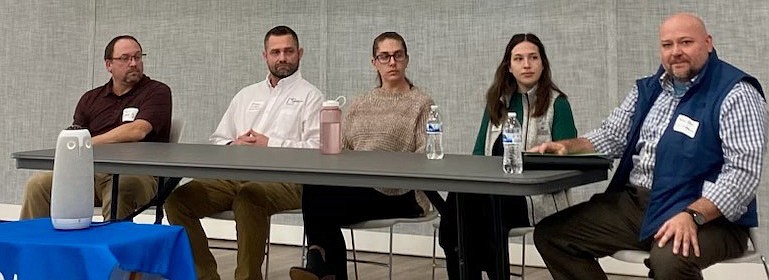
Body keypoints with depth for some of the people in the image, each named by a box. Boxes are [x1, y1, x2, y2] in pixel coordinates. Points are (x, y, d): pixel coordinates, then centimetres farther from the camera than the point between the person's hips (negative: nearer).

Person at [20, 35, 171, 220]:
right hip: (90, 171, 5)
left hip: (137, 175, -5)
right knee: (37, 185, -14)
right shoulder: (91, 99, 21)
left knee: (121, 187, -39)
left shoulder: (157, 92, 4)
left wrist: (87, 143, -8)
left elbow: (138, 131, -12)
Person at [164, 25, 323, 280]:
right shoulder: (247, 95, 26)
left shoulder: (310, 96, 8)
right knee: (178, 199, -16)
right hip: (235, 174, 6)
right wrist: (233, 145, 0)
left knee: (249, 196, -39)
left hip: (284, 179, -6)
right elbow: (217, 140, 24)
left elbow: (318, 148, -7)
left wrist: (270, 144, -10)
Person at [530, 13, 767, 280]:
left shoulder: (735, 94, -9)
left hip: (706, 215, -7)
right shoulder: (647, 89, 14)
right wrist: (566, 146, 0)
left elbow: (742, 172, -18)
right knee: (551, 234, -2)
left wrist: (692, 216, -31)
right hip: (632, 203, 7)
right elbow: (611, 137, 20)